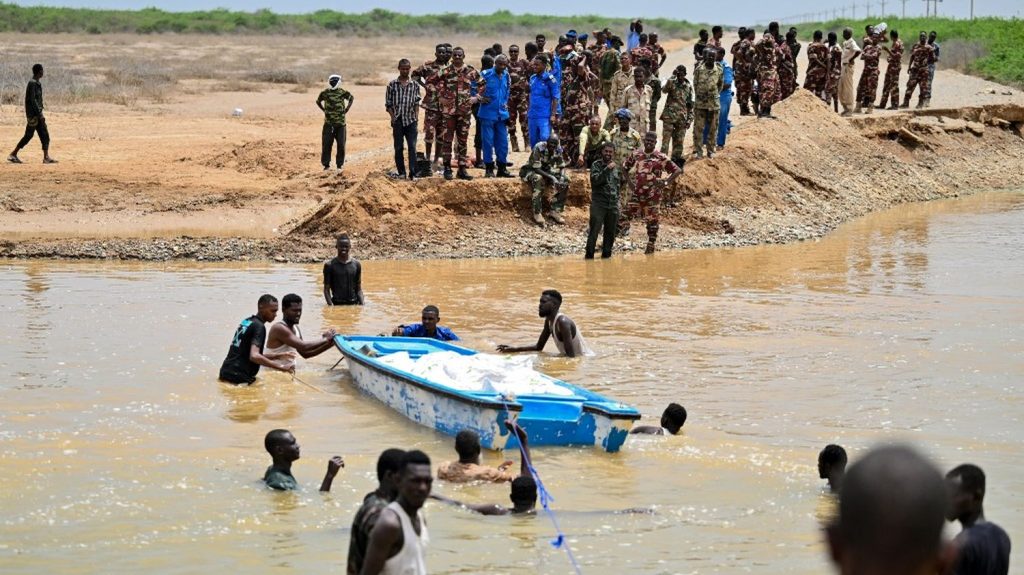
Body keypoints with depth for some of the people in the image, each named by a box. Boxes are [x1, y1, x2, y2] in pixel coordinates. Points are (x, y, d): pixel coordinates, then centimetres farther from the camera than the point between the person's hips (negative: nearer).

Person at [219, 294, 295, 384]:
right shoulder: (258, 326, -11)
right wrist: (281, 367, -24)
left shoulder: (246, 322, 16)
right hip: (239, 376, -10)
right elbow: (254, 356, -25)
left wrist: (276, 357, 19)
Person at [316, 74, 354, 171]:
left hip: (340, 123, 0)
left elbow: (351, 98, 17)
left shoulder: (343, 92, -3)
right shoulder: (325, 93, -1)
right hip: (328, 123, 0)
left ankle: (340, 164, 13)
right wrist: (324, 111, 9)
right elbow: (318, 101, 19)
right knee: (326, 143, -1)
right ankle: (326, 164, 8)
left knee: (341, 144, 2)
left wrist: (346, 109, 8)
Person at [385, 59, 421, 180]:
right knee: (398, 148, 4)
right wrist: (393, 117, -6)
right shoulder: (392, 84, 3)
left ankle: (413, 173, -10)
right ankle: (401, 172, 13)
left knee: (412, 147, -7)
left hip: (411, 120, 0)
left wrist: (416, 115, -2)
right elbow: (388, 104, 4)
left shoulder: (415, 85, 7)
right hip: (398, 121, 0)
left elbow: (416, 102, 11)